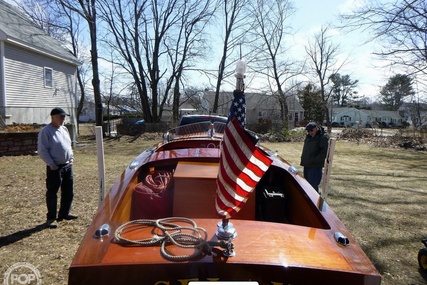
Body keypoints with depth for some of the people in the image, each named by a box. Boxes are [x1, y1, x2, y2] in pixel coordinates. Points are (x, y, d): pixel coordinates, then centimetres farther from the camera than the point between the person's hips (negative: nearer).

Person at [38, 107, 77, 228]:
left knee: (68, 192, 14)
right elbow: (42, 151, -15)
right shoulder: (46, 131, -12)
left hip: (68, 166, 8)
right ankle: (51, 218, 14)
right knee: (52, 193, 2)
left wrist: (71, 158, 11)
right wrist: (51, 164, -18)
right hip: (55, 168, -8)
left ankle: (64, 213, 29)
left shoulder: (64, 129, 12)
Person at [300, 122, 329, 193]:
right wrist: (303, 159, 13)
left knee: (313, 185, -9)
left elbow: (324, 152, -18)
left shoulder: (323, 137, -10)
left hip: (315, 166, -8)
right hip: (307, 165, 8)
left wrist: (314, 160, -20)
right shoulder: (308, 137, 14)